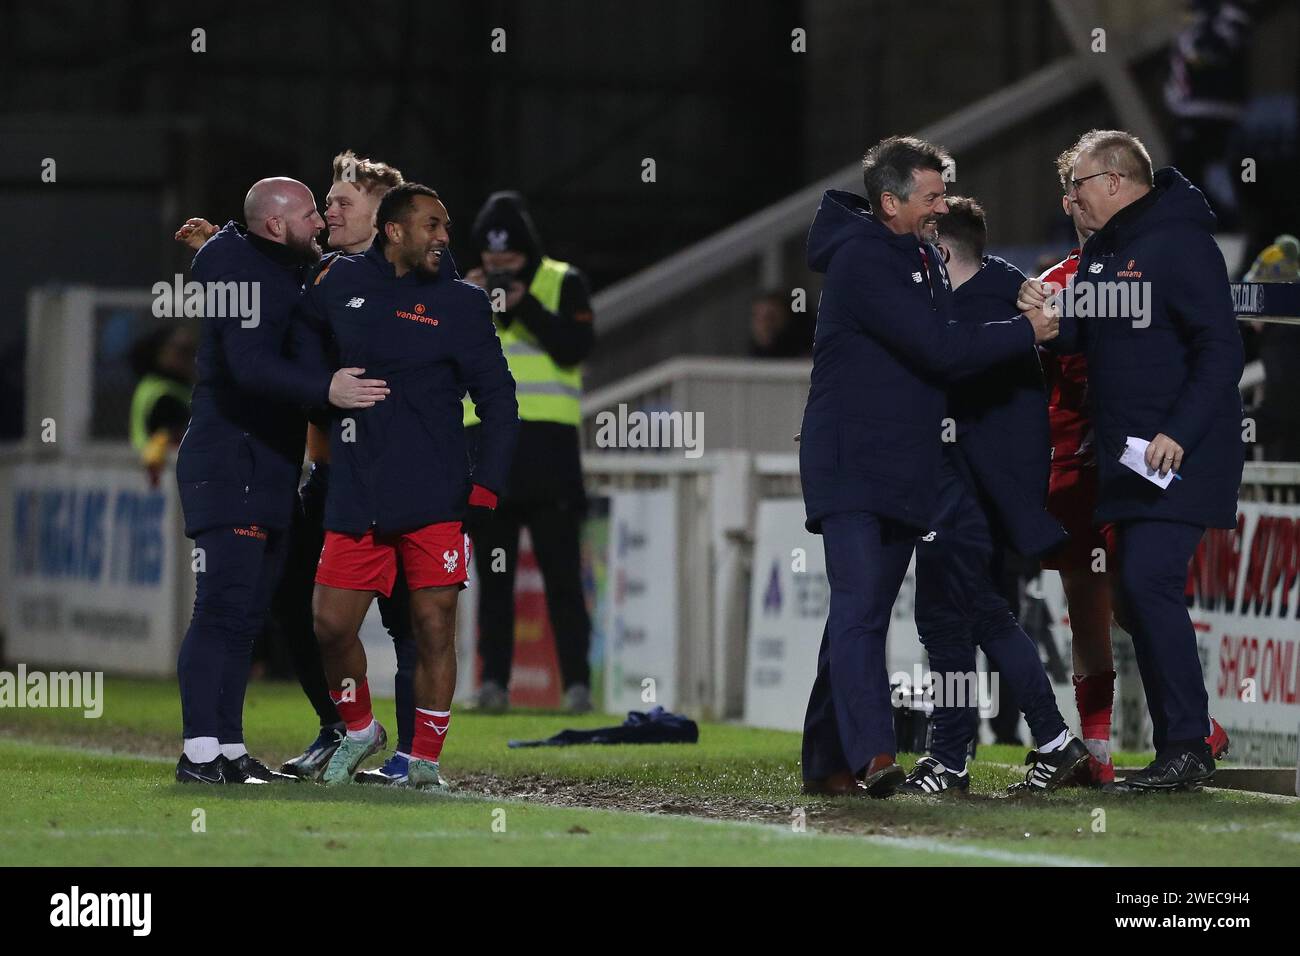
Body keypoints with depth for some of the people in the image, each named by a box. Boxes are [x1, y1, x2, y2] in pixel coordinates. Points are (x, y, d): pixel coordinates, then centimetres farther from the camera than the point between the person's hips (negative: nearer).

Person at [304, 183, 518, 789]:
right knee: (330, 624, 0)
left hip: (435, 501, -2)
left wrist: (487, 485, -8)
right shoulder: (340, 283, 8)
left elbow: (498, 400, 2)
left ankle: (425, 763, 7)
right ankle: (359, 729, 25)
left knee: (434, 630, -3)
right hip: (354, 499, 2)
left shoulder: (460, 302, 2)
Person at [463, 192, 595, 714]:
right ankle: (493, 682, 7)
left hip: (547, 443, -3)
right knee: (493, 574, 5)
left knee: (561, 571, -4)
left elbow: (575, 348, -10)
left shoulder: (564, 284, 3)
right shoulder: (467, 288, 12)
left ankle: (577, 683, -4)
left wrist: (526, 307, -17)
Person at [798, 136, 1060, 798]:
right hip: (850, 464, -9)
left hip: (902, 465, 9)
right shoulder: (863, 260, -16)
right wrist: (1027, 333, -11)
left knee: (864, 612, 9)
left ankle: (827, 761, 12)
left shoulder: (923, 258, 17)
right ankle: (870, 755, -29)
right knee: (859, 606, -18)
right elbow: (941, 350, -21)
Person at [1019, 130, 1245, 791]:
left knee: (1149, 581, -18)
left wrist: (1180, 433, -24)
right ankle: (1178, 745, 12)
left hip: (1181, 456, -9)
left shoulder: (1180, 244, -12)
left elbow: (1221, 351, -16)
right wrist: (1046, 310, -4)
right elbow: (1082, 335, 19)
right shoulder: (1101, 250, 15)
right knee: (1132, 598, 7)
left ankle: (1188, 745, -14)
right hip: (1127, 459, 9)